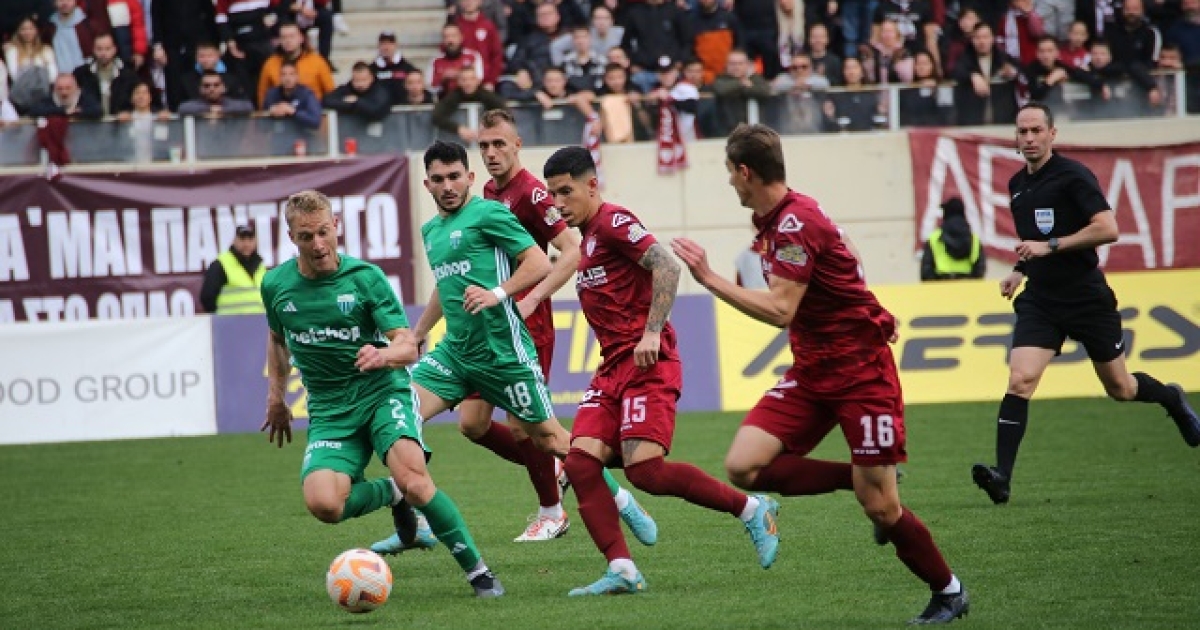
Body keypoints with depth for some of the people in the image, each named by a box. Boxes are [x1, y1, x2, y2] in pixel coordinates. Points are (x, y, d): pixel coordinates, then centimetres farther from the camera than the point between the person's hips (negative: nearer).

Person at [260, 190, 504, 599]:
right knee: (323, 504, -25)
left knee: (413, 478, -30)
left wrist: (383, 355, -35)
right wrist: (276, 395, 22)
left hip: (383, 393, -3)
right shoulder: (276, 285, 1)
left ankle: (477, 571, -13)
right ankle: (391, 494, 9)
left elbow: (408, 347, -14)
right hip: (330, 411, 3)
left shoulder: (365, 278, -8)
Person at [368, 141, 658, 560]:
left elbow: (540, 263, -13)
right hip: (455, 350, 7)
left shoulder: (488, 213, -8)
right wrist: (415, 335, 31)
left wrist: (498, 294, -25)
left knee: (550, 439, 3)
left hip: (502, 351, -7)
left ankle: (620, 501, 25)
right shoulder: (430, 230, 15)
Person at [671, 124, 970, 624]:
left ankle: (948, 592, 15)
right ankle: (861, 478, 8)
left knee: (879, 506, -7)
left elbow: (780, 310, -26)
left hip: (861, 370, -9)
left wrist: (708, 278, -23)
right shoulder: (773, 221, 8)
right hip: (812, 371, 9)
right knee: (744, 467, -10)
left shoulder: (796, 222, -21)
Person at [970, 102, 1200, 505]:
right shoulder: (1017, 185, 10)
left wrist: (1050, 246, -23)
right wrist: (1020, 270, 10)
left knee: (1119, 388, 11)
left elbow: (1107, 229, -21)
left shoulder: (1072, 175, -12)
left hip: (1088, 300, -4)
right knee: (1020, 381, -15)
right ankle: (1001, 478, -21)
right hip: (1040, 302, 5)